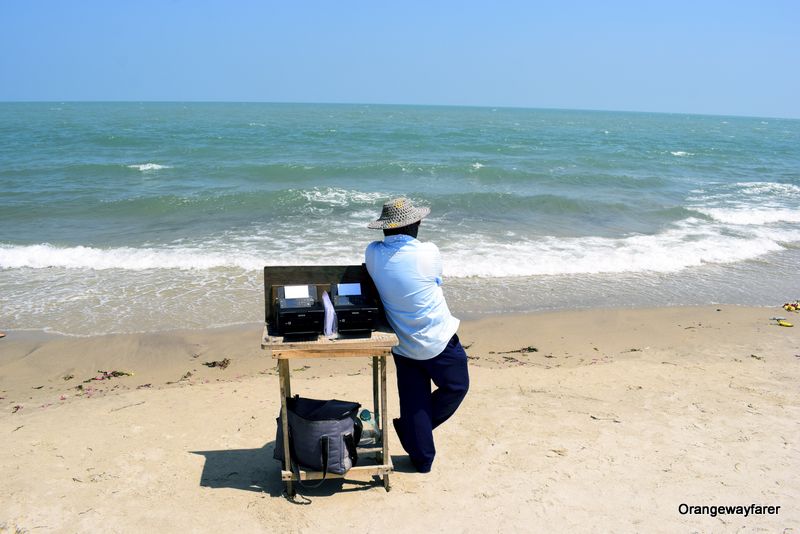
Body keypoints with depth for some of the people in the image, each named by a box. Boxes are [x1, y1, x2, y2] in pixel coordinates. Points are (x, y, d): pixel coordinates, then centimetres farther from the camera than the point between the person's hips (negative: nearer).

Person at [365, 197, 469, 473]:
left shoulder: (372, 253, -10)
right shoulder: (428, 253, -19)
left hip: (403, 344, 4)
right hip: (438, 341, -4)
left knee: (413, 403, 15)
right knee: (456, 387, 19)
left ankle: (422, 458, 24)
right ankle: (408, 429, 20)